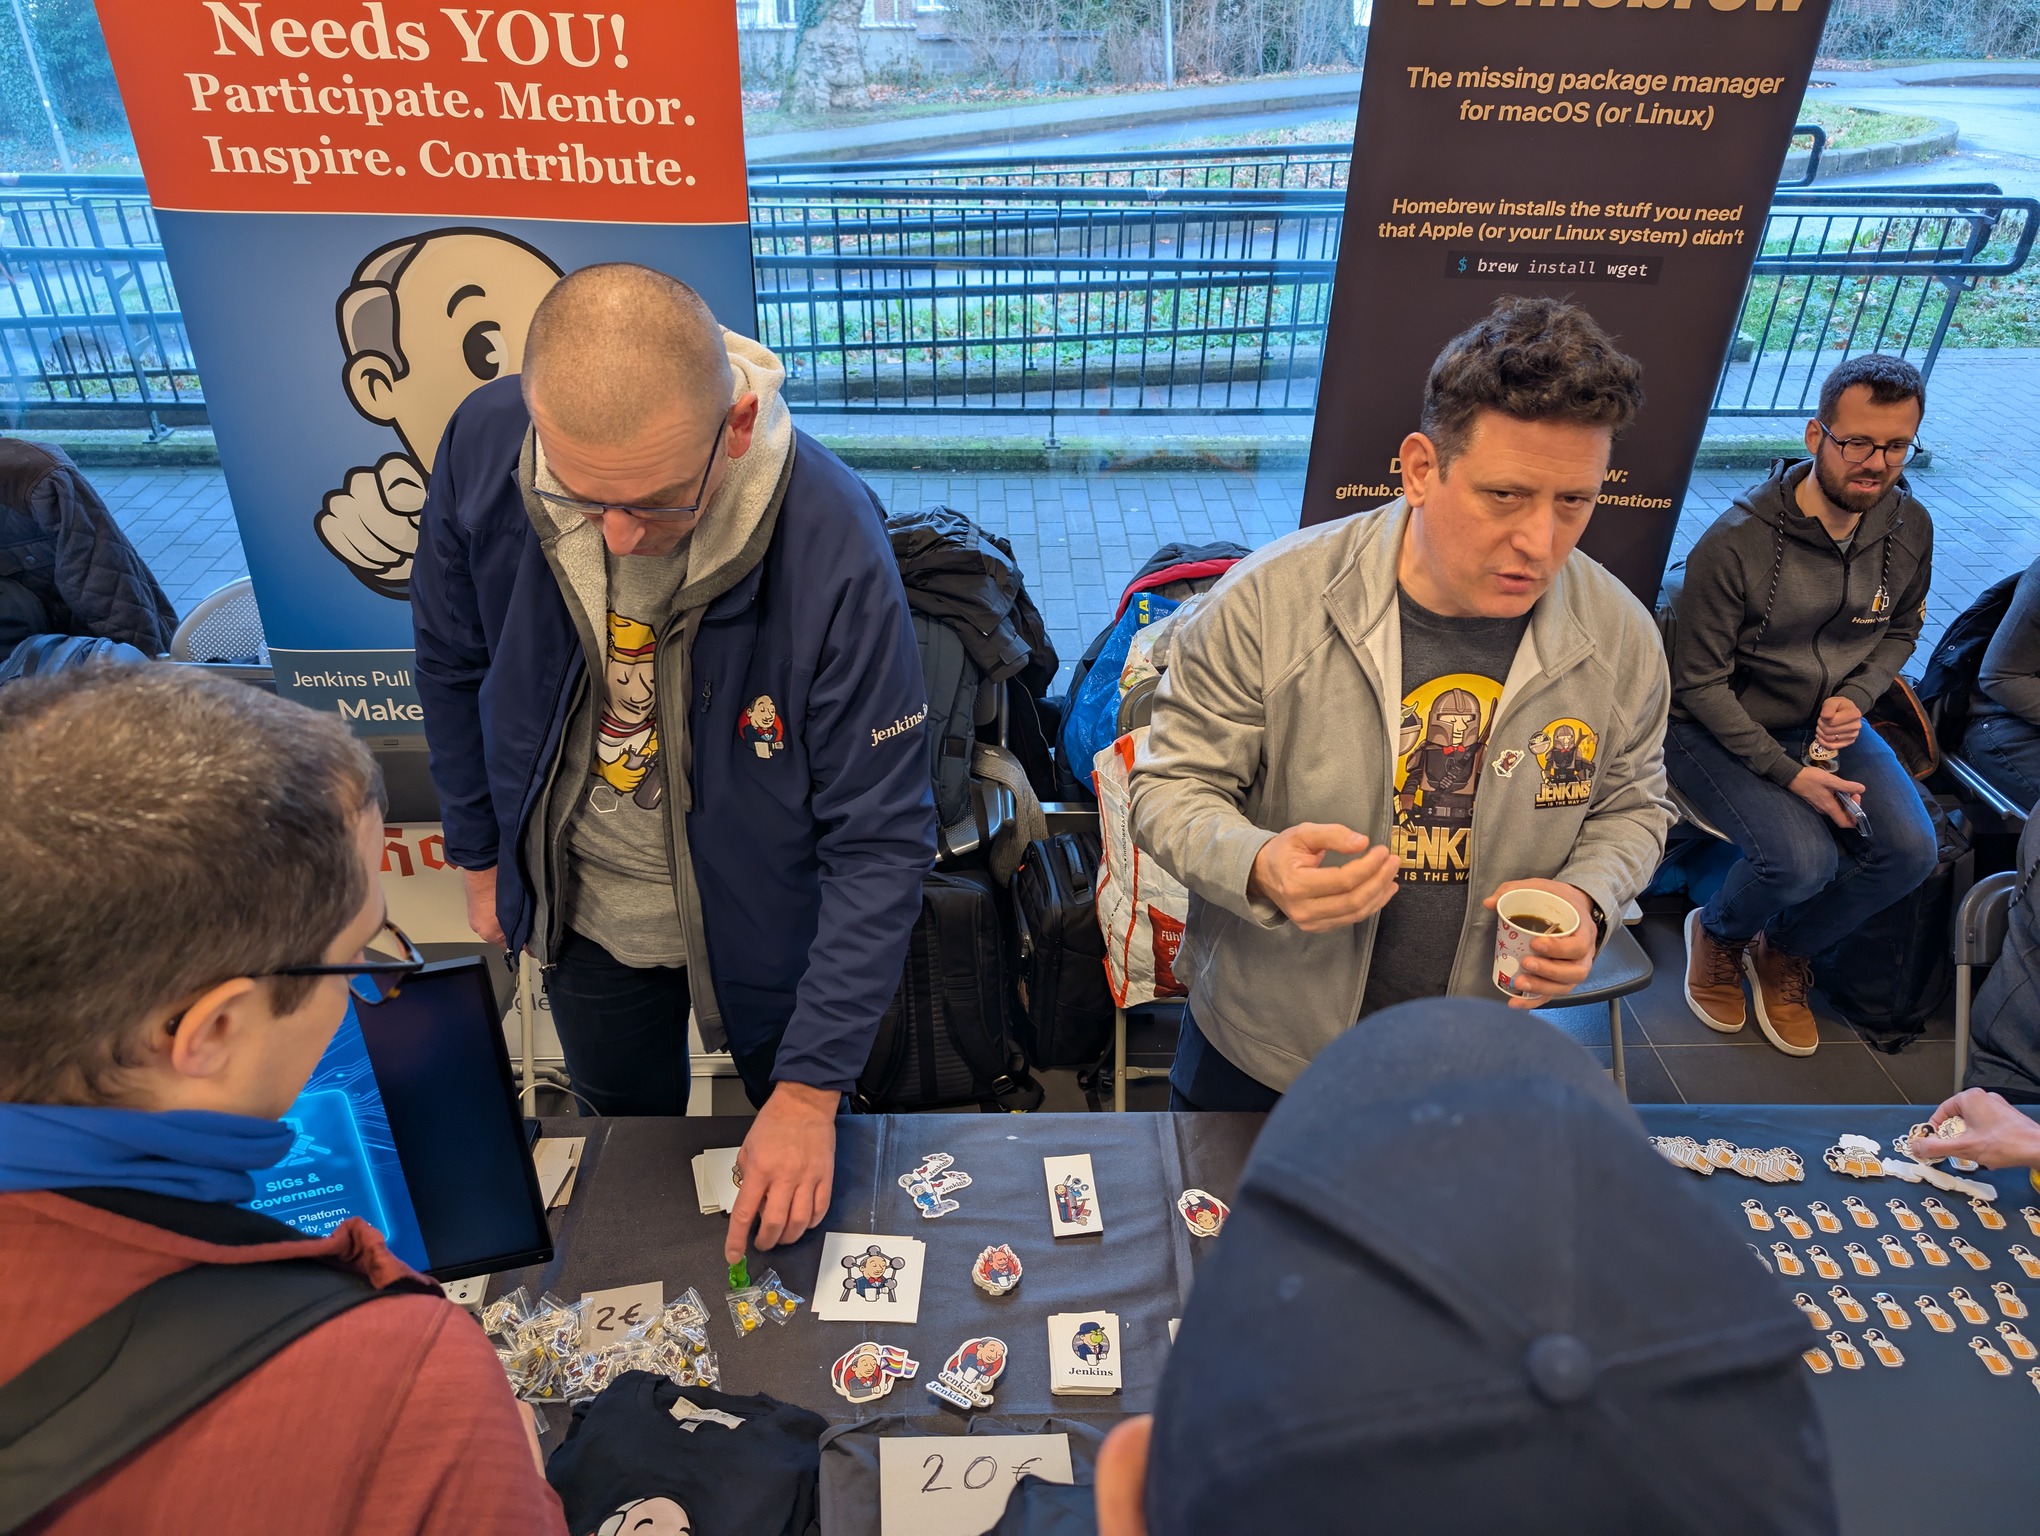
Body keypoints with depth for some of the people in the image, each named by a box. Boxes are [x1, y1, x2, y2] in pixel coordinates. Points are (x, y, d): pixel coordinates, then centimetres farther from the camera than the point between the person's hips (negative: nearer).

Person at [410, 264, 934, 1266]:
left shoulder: (832, 545, -34)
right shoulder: (484, 444, -23)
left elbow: (880, 840, -28)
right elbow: (453, 662, -3)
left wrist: (812, 1084, -27)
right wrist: (479, 854, 6)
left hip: (762, 922, -2)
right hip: (580, 908, 3)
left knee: (794, 1188, 24)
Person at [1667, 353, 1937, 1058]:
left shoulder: (1910, 529, -3)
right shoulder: (1736, 541, -21)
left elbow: (1900, 630, 16)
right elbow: (1700, 683, -16)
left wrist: (1856, 697, -6)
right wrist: (1789, 772, -20)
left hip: (1828, 724, 6)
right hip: (1719, 730, -6)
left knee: (1910, 851, -15)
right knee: (1803, 860, -26)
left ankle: (1786, 951, 15)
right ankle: (1718, 934, 11)